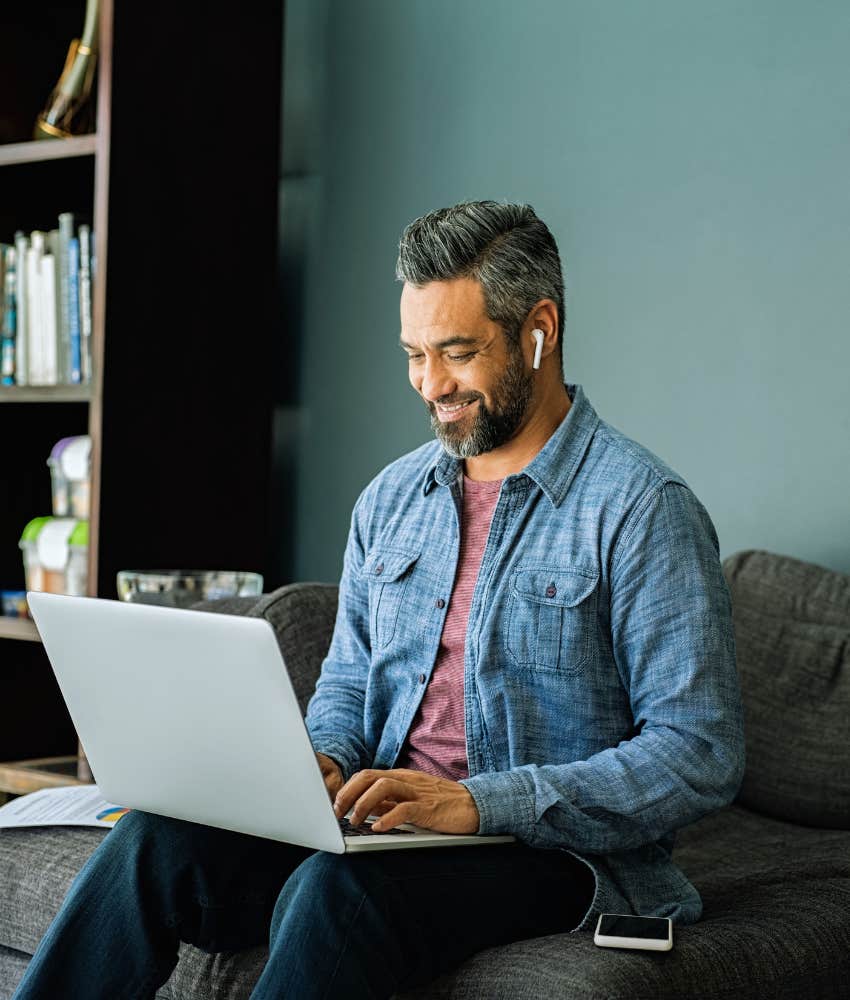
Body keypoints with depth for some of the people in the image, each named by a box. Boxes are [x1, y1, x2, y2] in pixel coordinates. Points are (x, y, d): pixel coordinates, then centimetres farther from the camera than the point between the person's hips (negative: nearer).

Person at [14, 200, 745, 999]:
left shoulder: (643, 507, -10)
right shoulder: (391, 497, 12)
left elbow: (700, 755, -15)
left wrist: (478, 802, -24)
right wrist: (323, 762, -4)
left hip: (549, 851, -6)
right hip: (385, 825, 6)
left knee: (336, 891, -35)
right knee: (153, 841, -18)